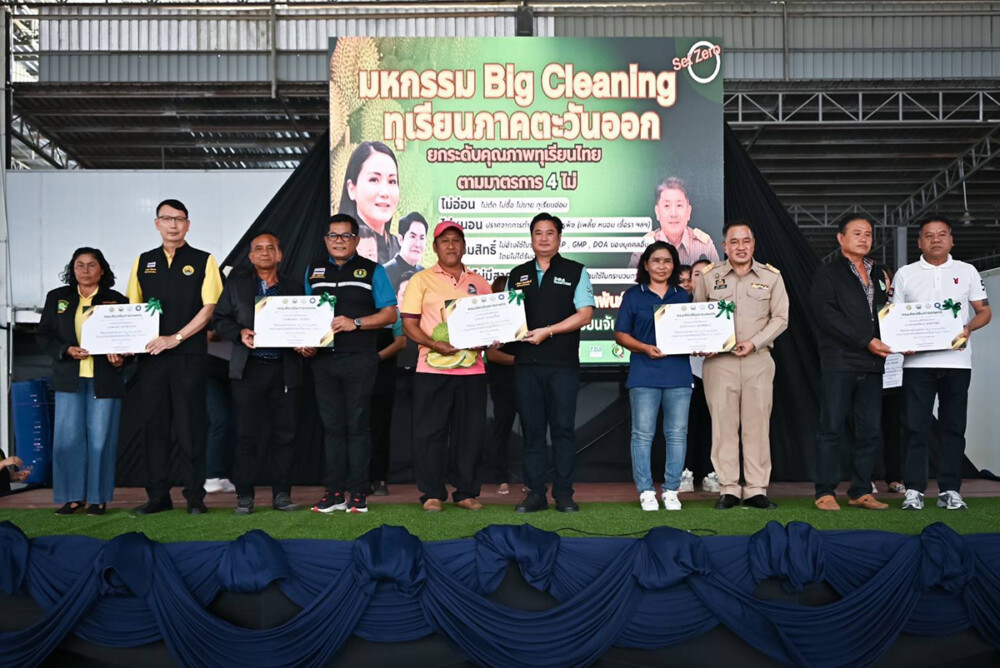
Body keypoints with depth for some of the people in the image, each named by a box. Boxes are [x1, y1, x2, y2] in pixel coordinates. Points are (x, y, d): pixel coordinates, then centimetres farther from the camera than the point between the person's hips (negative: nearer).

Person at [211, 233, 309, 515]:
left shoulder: (294, 288, 13)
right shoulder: (236, 283, 11)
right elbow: (219, 320, 8)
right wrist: (240, 333, -10)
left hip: (285, 370, 1)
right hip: (248, 369, -1)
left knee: (284, 434, 3)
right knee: (246, 434, -1)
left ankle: (282, 494, 12)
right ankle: (244, 496, 6)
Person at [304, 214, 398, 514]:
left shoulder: (372, 271, 4)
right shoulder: (313, 271, 15)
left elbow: (389, 313, -1)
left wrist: (354, 323, -13)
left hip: (360, 358, -3)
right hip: (323, 358, 3)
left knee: (357, 424, -1)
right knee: (332, 425, 6)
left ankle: (358, 493, 5)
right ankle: (334, 492, 11)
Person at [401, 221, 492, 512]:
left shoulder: (478, 282, 15)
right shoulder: (422, 280, 5)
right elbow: (408, 322, -1)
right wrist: (434, 344, -16)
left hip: (472, 366, 3)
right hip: (433, 367, -3)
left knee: (470, 432, 5)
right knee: (430, 431, 0)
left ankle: (466, 492, 16)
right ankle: (432, 493, 10)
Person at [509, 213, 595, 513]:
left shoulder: (575, 272, 7)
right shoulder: (517, 275, 16)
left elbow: (585, 314, -3)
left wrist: (547, 331, -11)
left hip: (563, 364, -3)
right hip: (526, 362, 3)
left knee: (563, 428, 0)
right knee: (531, 429, 4)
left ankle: (564, 493, 6)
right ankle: (535, 493, 10)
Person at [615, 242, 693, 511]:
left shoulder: (683, 296, 15)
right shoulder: (633, 295, 7)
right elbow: (620, 334, 3)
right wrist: (645, 348, -12)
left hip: (678, 373, 2)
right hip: (644, 374, -2)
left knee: (677, 433, 2)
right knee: (643, 433, -2)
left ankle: (671, 491, 10)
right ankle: (646, 491, 6)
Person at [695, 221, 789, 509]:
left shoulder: (771, 277, 7)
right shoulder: (709, 277, 8)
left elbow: (780, 317, 5)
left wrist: (754, 342, -8)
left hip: (758, 360, 0)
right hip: (719, 360, 0)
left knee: (757, 425, 0)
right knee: (723, 424, -1)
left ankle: (756, 490, 8)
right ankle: (728, 489, 7)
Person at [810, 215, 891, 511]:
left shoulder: (879, 274, 20)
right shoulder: (827, 274, 2)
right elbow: (826, 316, -10)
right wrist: (866, 340, -15)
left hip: (871, 364, 6)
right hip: (839, 362, -5)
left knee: (870, 430, 5)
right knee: (832, 428, -4)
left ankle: (860, 491, 13)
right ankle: (826, 493, 1)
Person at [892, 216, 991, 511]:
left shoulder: (967, 272, 11)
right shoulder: (905, 274, 10)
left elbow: (984, 312, 10)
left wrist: (968, 327, -11)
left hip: (956, 360, 1)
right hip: (918, 361, -1)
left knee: (954, 426, 4)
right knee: (916, 426, -3)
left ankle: (949, 490, 10)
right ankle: (914, 491, 0)